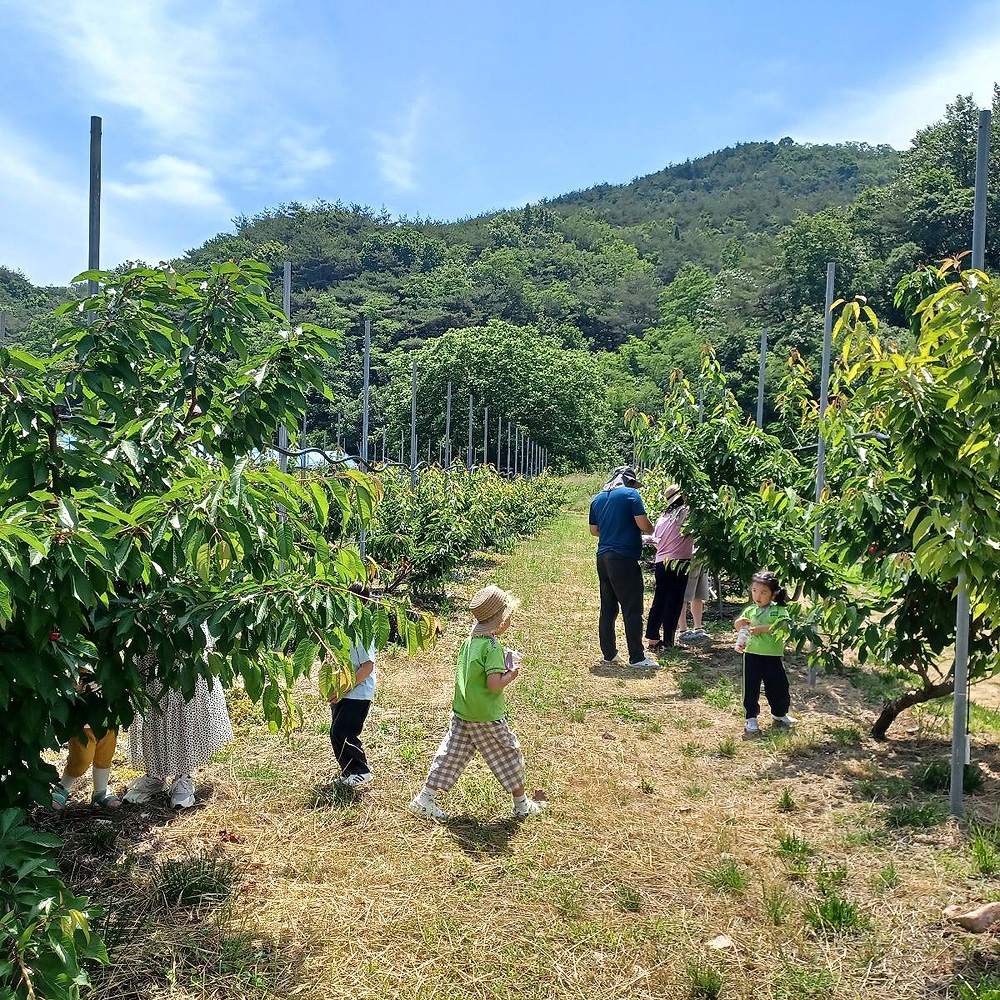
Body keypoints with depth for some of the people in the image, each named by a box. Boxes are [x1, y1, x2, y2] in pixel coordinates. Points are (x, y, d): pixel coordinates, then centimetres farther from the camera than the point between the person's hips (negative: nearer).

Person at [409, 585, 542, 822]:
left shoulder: (468, 642, 5)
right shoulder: (492, 646, -20)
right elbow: (494, 684, -26)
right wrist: (512, 673, -8)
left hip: (462, 713, 7)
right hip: (487, 718, -7)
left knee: (450, 755, 13)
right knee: (509, 756, 10)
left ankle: (425, 799, 14)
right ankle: (521, 804, 23)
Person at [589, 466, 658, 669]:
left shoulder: (597, 499, 14)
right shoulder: (630, 494, -5)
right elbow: (643, 525, -11)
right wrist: (651, 527, 10)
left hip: (603, 558, 7)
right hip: (624, 559, -7)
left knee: (607, 609, 12)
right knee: (632, 609, -2)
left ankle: (609, 654, 17)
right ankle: (636, 657, -1)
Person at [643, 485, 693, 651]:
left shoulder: (663, 517, 9)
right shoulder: (686, 512, -8)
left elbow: (656, 541, 12)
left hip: (660, 562, 5)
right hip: (679, 563, -5)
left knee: (658, 601, 12)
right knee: (674, 602, 1)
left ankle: (653, 639, 14)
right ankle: (668, 641, 4)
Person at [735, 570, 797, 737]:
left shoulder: (779, 610, -5)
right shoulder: (750, 610, 4)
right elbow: (738, 626, 14)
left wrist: (761, 628, -25)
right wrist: (740, 622, -10)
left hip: (773, 656, -1)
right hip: (752, 654, 2)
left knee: (778, 686, 11)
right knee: (750, 688, 3)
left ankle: (779, 714, 34)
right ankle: (751, 719, 13)